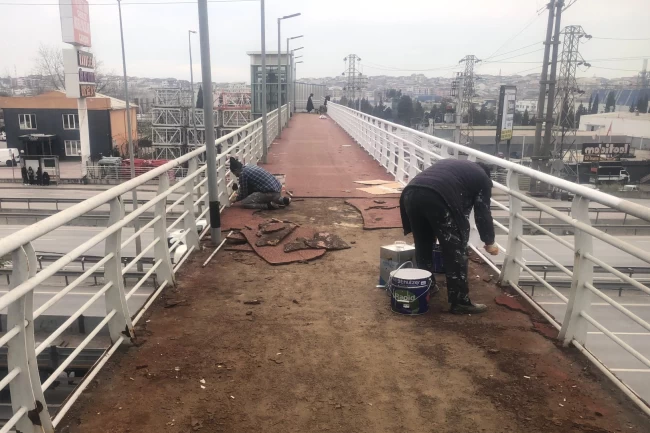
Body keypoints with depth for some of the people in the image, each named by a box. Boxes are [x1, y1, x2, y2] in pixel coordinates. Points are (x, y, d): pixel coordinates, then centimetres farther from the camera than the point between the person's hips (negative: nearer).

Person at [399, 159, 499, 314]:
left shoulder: (450, 164, 40)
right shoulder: (483, 178, 24)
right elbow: (482, 213, 21)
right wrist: (489, 243, 34)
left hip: (410, 193, 7)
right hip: (438, 198, -6)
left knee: (422, 246, 23)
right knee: (456, 251, 7)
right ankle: (460, 302, 13)